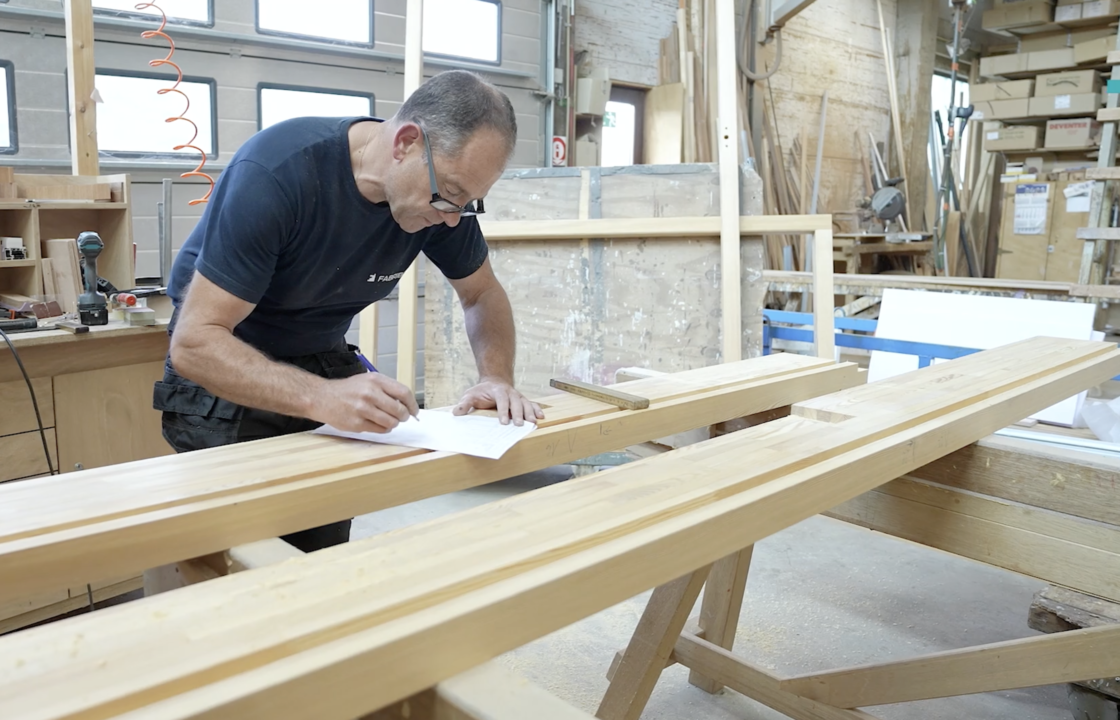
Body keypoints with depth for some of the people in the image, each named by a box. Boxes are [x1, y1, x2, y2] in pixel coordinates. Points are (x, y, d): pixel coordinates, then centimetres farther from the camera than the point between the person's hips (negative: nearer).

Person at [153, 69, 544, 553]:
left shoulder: (445, 188, -14)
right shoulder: (275, 173, -30)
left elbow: (482, 295, 0)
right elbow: (194, 342, -31)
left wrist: (497, 378, -19)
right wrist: (320, 398, -46)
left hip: (325, 362, 4)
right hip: (225, 372, -4)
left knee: (326, 560, -3)